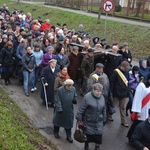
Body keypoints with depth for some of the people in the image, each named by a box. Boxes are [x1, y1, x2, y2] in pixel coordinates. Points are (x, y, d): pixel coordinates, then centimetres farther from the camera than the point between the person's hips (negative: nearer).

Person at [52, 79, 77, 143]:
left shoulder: (73, 89, -8)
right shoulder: (60, 90, -20)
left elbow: (75, 97, 8)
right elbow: (58, 101, -16)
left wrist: (75, 100, -15)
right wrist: (59, 109, -19)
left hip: (69, 110, 3)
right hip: (61, 109, -3)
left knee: (69, 123, 10)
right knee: (58, 120, 17)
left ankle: (69, 136, 23)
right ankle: (56, 132, 41)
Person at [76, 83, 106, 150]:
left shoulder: (102, 97, 0)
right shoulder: (87, 97, -18)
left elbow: (104, 110, 10)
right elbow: (81, 108, -14)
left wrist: (104, 119, 14)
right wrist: (79, 119, -12)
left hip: (99, 122, 4)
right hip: (88, 121, -3)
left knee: (98, 134, 2)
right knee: (88, 134, 11)